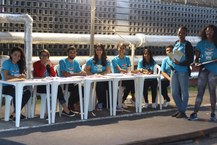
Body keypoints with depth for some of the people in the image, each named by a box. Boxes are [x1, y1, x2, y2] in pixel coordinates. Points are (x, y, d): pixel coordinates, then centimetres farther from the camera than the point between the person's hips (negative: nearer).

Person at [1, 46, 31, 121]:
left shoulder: (19, 64, 14)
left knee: (28, 92, -20)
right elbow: (5, 77, -18)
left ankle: (14, 113, -9)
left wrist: (23, 76, -16)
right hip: (6, 87, -6)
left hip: (15, 86, 7)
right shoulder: (7, 63, -6)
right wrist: (18, 77, -17)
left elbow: (23, 76, 8)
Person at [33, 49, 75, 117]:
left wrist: (50, 65, -11)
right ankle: (65, 109, -24)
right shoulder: (36, 64, 0)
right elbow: (39, 75, -17)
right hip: (40, 86, -5)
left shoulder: (50, 63, 14)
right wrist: (44, 65, -18)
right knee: (57, 88, -28)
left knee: (57, 87, -31)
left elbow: (54, 75, 0)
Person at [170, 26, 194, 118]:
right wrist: (173, 63, 6)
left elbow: (191, 60, -11)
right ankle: (179, 109, 23)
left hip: (183, 71, -6)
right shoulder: (176, 43, 10)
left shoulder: (188, 45, -8)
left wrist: (180, 63, -24)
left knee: (184, 92, 3)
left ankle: (183, 111, 12)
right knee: (174, 92, 10)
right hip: (174, 71, 6)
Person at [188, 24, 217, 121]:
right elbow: (197, 57, 7)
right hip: (203, 69, 1)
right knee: (200, 91, 0)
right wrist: (196, 63, -13)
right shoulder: (201, 43, 6)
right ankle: (195, 113, 0)